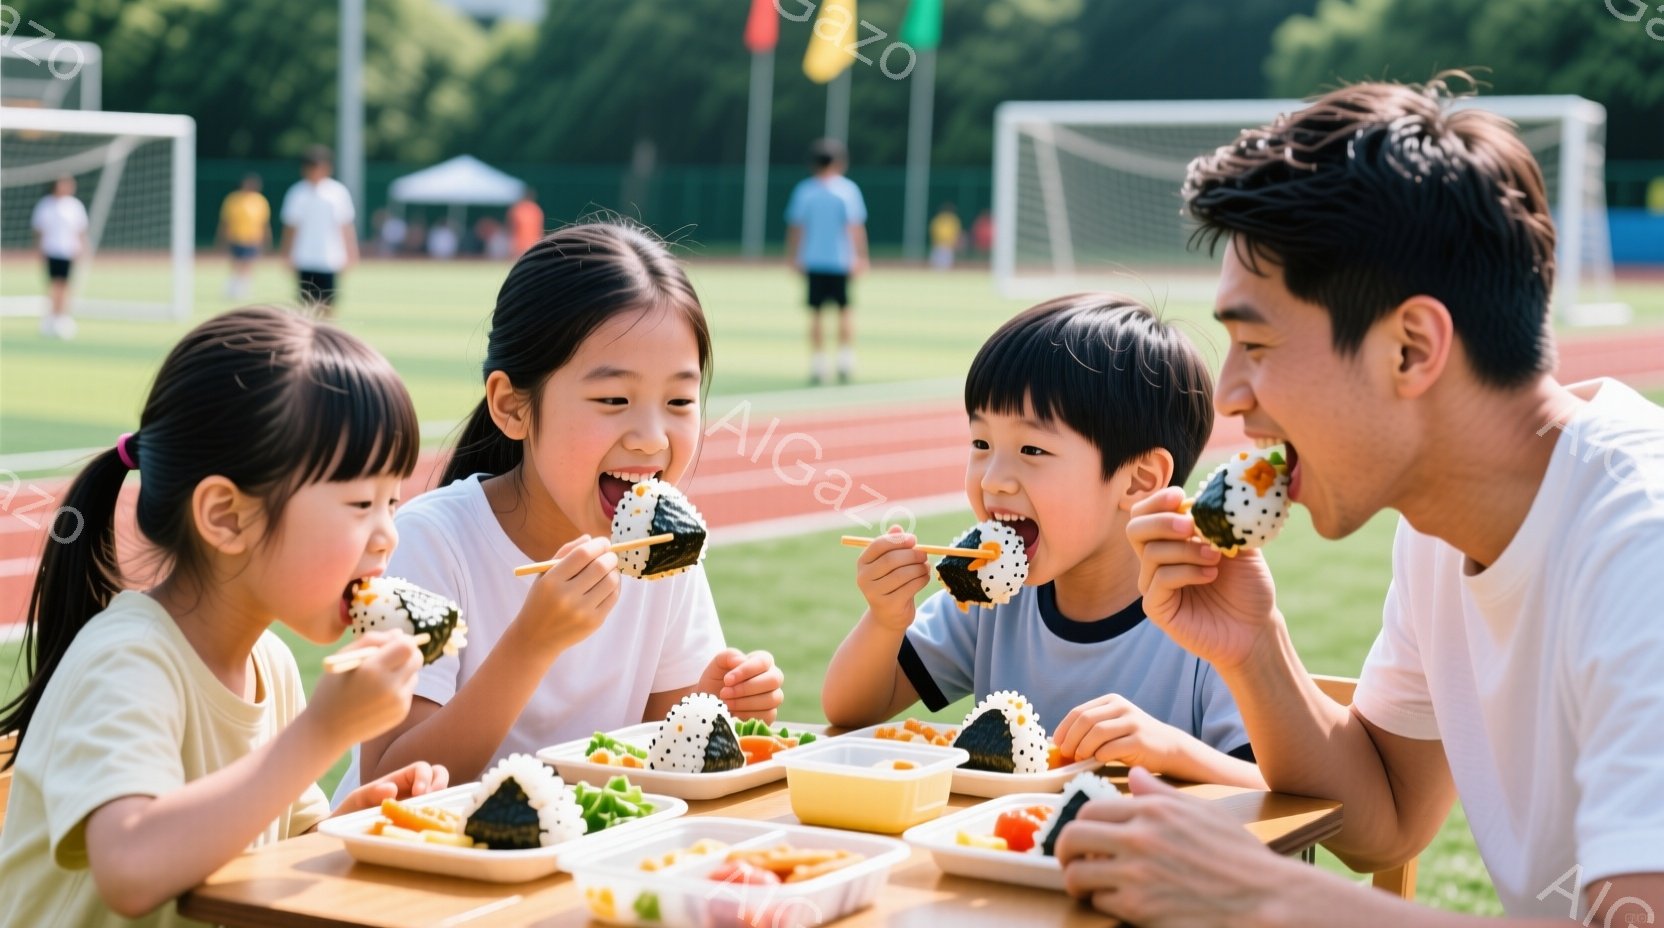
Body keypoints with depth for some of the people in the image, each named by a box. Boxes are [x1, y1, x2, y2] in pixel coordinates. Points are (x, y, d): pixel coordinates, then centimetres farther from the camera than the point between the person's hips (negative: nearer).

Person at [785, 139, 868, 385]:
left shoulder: (804, 190, 2)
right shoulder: (847, 189, -5)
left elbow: (795, 226, 2)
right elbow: (855, 226, -11)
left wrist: (794, 257, 9)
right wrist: (860, 258, -11)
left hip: (812, 261, 2)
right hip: (841, 261, -2)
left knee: (815, 313, 5)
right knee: (844, 311, 10)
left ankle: (817, 366, 1)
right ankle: (845, 361, 2)